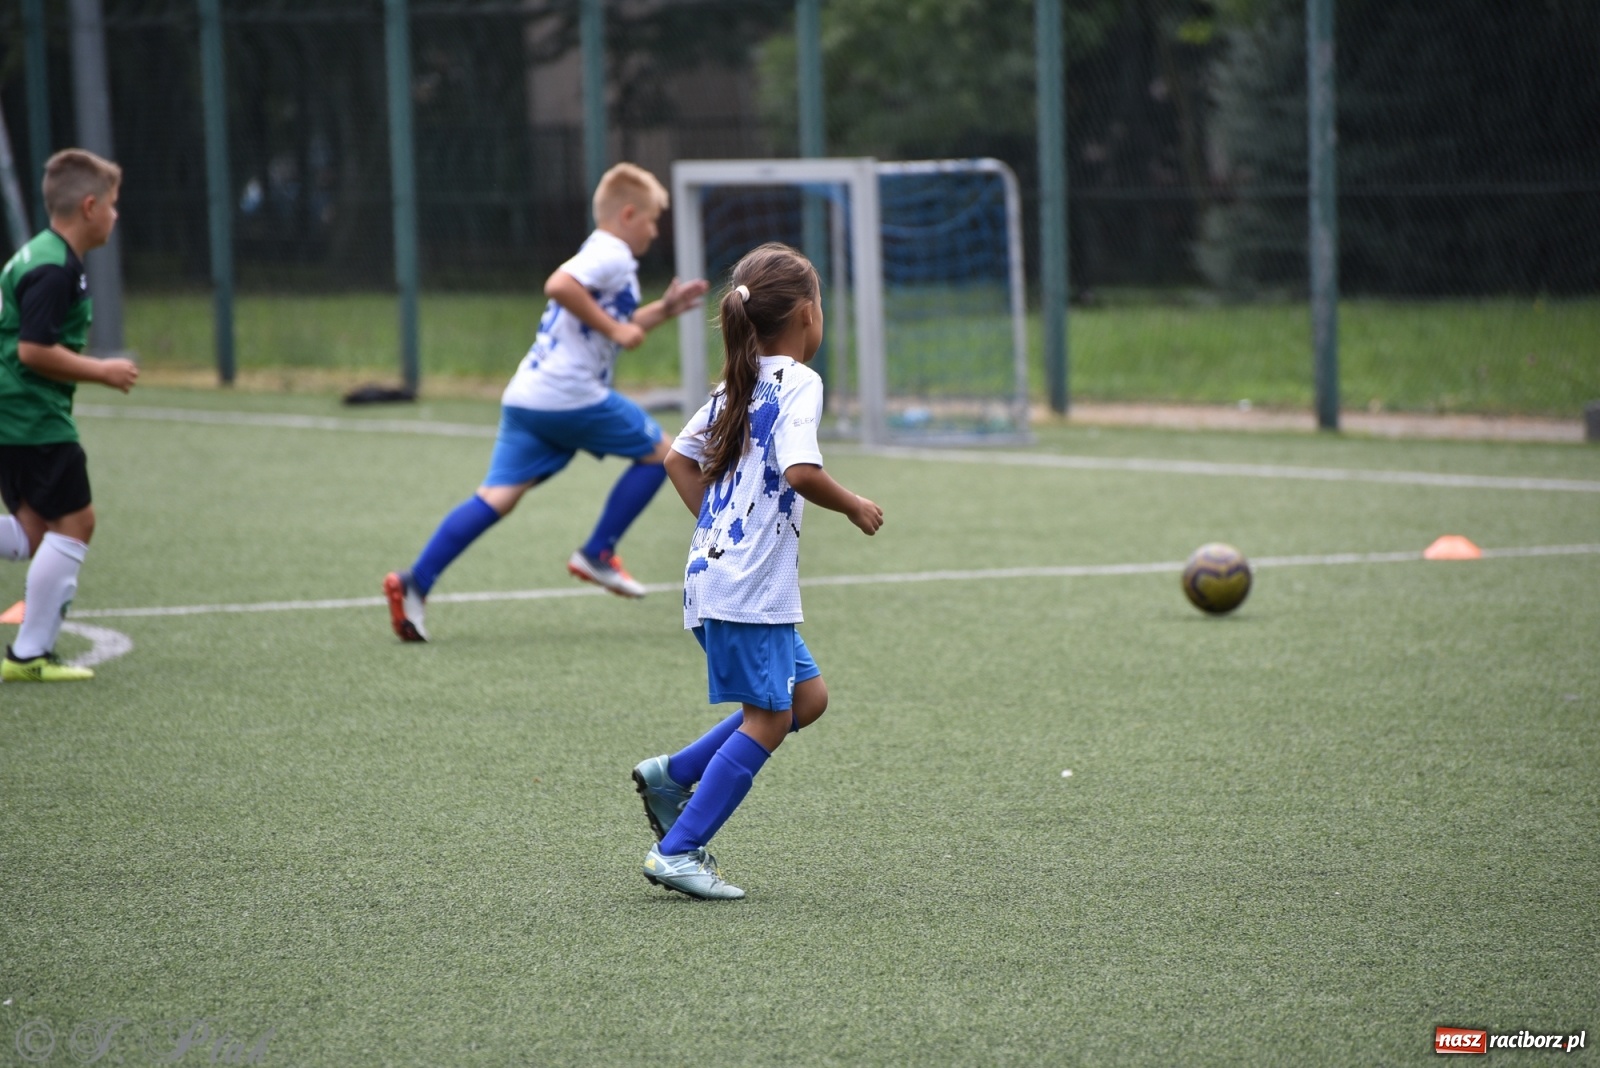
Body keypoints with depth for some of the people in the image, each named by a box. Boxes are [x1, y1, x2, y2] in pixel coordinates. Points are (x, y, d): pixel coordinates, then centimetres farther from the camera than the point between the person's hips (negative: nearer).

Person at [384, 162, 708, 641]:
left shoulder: (598, 255, 26)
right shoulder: (612, 257, -6)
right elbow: (559, 285, -24)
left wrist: (663, 310, 28)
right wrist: (614, 328, -18)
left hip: (525, 398, 9)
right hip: (571, 396, -9)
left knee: (497, 496, -1)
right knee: (658, 452, 10)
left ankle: (414, 583, -14)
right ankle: (597, 554, 11)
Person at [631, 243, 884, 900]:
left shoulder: (737, 387, 15)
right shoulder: (798, 383, -11)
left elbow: (680, 458, 22)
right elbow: (801, 471, -24)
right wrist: (853, 506, -9)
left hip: (716, 570, 9)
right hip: (752, 587, -9)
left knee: (806, 697, 15)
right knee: (768, 718, -6)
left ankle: (671, 775, 13)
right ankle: (678, 851, -8)